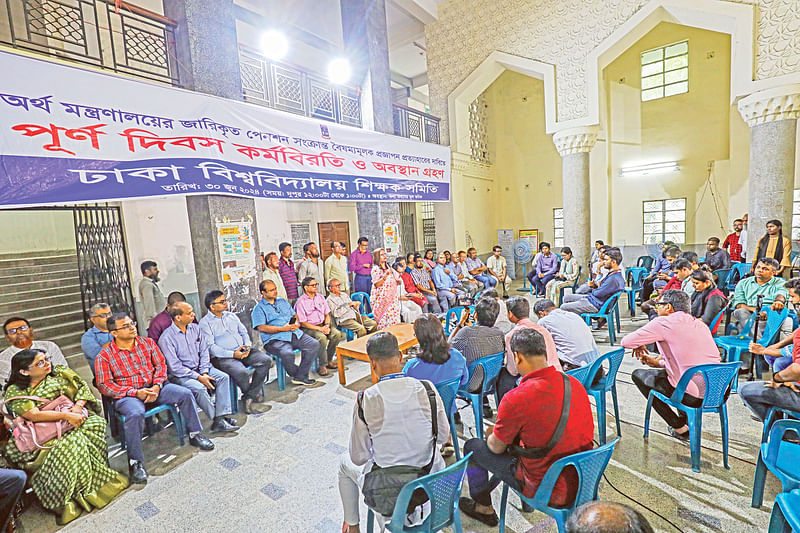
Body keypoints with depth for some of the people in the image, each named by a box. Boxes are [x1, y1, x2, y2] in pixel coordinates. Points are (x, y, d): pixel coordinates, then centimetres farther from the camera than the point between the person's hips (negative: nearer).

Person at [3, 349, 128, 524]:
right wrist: (66, 415, -21)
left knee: (96, 422, -27)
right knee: (71, 441, -32)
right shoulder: (14, 392, 1)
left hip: (72, 422, 3)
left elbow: (82, 387, 9)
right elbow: (33, 415, -12)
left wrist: (78, 407, -10)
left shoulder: (59, 373, 12)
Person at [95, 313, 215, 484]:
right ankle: (135, 463, -21)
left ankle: (195, 434, 2)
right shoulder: (104, 356, -1)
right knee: (136, 414, -36)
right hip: (127, 394, -3)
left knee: (186, 393, -16)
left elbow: (161, 364, 9)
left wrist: (157, 386, -9)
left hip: (154, 387, 4)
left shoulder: (148, 342, 9)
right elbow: (104, 385, -7)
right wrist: (135, 393, -18)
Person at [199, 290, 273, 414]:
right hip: (222, 357, -6)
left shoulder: (232, 316, 19)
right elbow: (210, 347, -9)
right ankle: (255, 394, -3)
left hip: (242, 351, 6)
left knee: (266, 360, -19)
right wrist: (232, 354, -19)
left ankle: (249, 399, -16)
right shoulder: (205, 323, 0)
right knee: (241, 372, -35)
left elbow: (244, 332, 20)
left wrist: (247, 345, -2)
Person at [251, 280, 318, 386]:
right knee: (287, 353, -35)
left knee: (314, 344, -17)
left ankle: (301, 376, -10)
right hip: (275, 339, -5)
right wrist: (283, 328, -15)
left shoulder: (283, 301, 23)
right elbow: (262, 328, -9)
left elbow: (294, 315, 24)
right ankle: (295, 374, -2)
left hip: (295, 334, 6)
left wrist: (296, 324, -1)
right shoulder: (259, 309, 4)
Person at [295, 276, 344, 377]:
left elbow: (327, 314, 14)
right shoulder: (300, 302, -10)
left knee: (337, 333, -19)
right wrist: (320, 329, -19)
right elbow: (303, 323, -12)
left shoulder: (320, 297, 9)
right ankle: (322, 366, -21)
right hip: (307, 328, -6)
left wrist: (327, 326, -6)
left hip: (322, 324, 6)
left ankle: (329, 360, -5)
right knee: (322, 337, -33)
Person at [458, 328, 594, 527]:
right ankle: (489, 486, 48)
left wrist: (492, 436, 13)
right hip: (583, 481, 7)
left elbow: (496, 447, -11)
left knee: (472, 447, 12)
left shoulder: (515, 399, -27)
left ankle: (484, 508, 36)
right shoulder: (576, 384, -7)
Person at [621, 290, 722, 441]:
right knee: (662, 370, 29)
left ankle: (679, 427, 14)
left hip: (694, 396, -8)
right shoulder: (701, 324, 15)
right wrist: (658, 362, 21)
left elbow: (626, 342, -8)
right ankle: (686, 418, 27)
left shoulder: (664, 322, -10)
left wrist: (639, 346, 14)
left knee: (638, 375, 10)